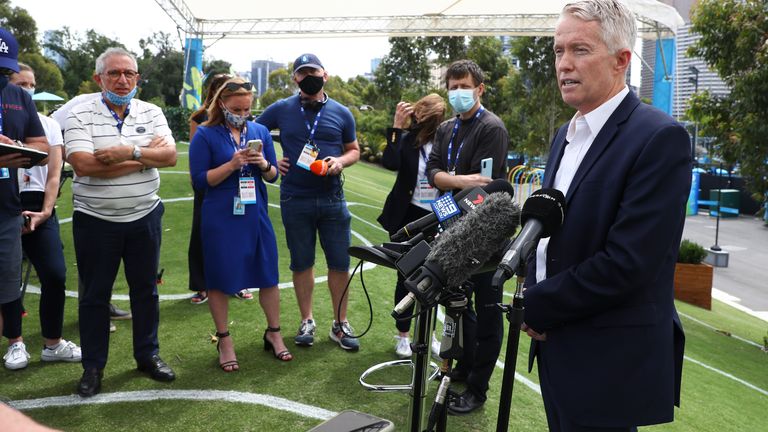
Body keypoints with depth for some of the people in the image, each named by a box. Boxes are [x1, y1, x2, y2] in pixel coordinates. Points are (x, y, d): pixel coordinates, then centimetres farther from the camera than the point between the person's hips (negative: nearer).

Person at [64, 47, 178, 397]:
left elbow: (170, 156, -9)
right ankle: (93, 366, 22)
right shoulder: (81, 115, -5)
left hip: (144, 217, 3)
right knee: (94, 294, 8)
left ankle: (147, 355, 28)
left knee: (145, 289, 12)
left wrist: (130, 151, -24)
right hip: (95, 220, -2)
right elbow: (83, 165, -20)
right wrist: (145, 154, -15)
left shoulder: (151, 113, 3)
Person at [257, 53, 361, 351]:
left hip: (332, 198, 1)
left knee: (339, 263, 4)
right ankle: (307, 322, 24)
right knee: (301, 263, 9)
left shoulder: (341, 113, 6)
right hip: (294, 200, 0)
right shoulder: (281, 109, 3)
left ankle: (340, 324, 18)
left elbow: (354, 150, 14)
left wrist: (341, 161, -7)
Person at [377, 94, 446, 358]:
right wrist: (397, 126, -23)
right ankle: (403, 335, 23)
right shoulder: (406, 138, -6)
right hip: (408, 217, -1)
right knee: (406, 276, 8)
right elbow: (390, 163, -25)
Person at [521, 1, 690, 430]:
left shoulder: (660, 137, -16)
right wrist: (532, 297, -3)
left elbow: (628, 262, -23)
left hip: (609, 364, -7)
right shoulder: (567, 134, 10)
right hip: (557, 346, 7)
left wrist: (538, 308, -13)